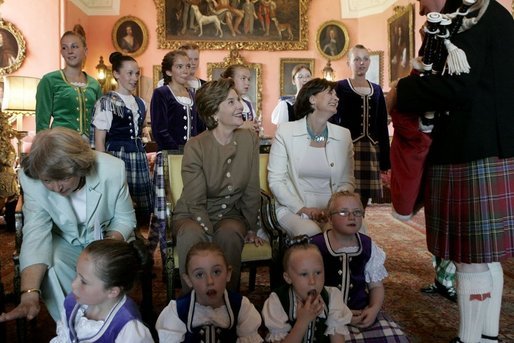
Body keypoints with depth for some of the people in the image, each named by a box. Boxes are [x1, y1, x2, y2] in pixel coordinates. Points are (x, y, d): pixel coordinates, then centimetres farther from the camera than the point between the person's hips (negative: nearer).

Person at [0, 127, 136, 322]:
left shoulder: (113, 170, -27)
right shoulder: (31, 177, -24)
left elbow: (125, 219, -13)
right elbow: (36, 233, -31)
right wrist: (30, 294, -43)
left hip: (107, 237, -1)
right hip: (65, 241, 1)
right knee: (50, 269, -29)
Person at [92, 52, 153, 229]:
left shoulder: (140, 103, 15)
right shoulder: (106, 102, -3)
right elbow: (99, 140, -5)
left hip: (139, 157, 6)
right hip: (117, 156, -6)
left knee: (141, 207, 5)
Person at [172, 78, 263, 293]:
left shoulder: (249, 139, -5)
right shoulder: (195, 146, -15)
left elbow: (252, 190, 1)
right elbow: (196, 202, -14)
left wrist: (251, 228, 5)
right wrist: (210, 234, -24)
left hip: (231, 215, 2)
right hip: (193, 216, -2)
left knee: (229, 234, -32)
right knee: (191, 235, -36)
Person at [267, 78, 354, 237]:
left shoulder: (343, 135, 8)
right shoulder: (285, 131, -2)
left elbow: (347, 182, 9)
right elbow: (275, 180, -4)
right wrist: (303, 209, -15)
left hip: (331, 210, 3)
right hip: (293, 208, -3)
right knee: (310, 232, -34)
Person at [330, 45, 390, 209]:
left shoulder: (377, 90, 16)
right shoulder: (340, 88, 2)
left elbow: (382, 126, 15)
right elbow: (332, 122, -2)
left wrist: (385, 160, 11)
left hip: (371, 151, 5)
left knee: (363, 203, 6)